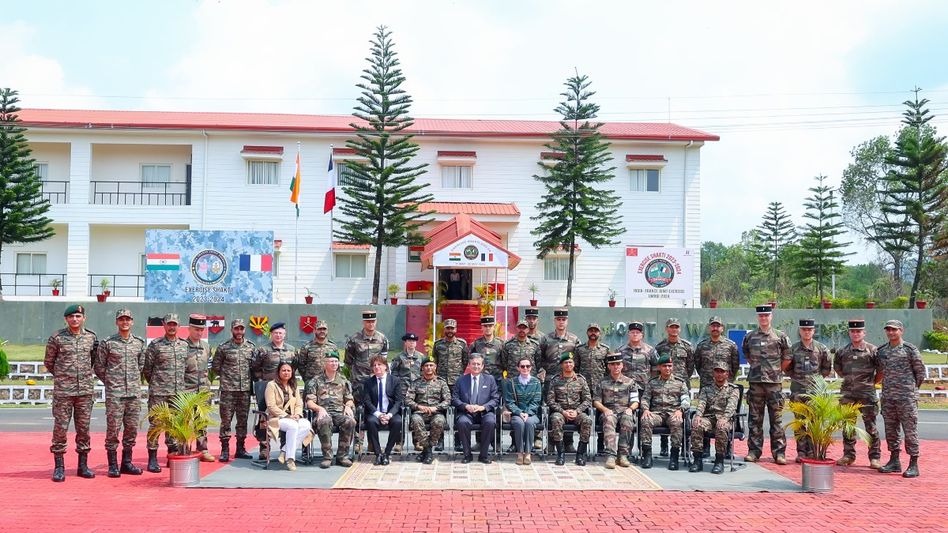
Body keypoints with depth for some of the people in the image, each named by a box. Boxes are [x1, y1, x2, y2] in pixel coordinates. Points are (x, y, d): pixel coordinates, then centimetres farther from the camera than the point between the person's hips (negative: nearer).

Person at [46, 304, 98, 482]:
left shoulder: (91, 337, 6)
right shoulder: (57, 338, -2)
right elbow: (48, 362, 8)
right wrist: (62, 376, 11)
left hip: (86, 390, 3)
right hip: (63, 391, -3)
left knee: (84, 428, 7)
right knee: (60, 428, -1)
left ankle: (83, 466, 14)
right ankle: (59, 467, 7)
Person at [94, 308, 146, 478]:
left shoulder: (139, 343, 8)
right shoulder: (107, 343, -2)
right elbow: (99, 367, 3)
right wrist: (111, 382, 6)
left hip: (134, 392, 4)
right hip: (114, 393, -4)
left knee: (132, 428, 7)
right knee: (113, 428, -3)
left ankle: (127, 463, 18)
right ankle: (113, 465, 5)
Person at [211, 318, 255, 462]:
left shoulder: (251, 347, 7)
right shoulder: (223, 347, -1)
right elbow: (215, 367, 4)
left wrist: (248, 377, 6)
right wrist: (227, 376, 3)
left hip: (245, 389, 3)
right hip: (228, 389, -3)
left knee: (243, 419, 8)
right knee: (226, 419, -3)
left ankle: (240, 449, 17)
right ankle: (225, 450, 3)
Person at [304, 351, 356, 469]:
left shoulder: (343, 380, 21)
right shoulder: (316, 381, 12)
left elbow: (349, 399, 21)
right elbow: (309, 402, 5)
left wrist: (348, 406, -2)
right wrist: (319, 408, -15)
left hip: (340, 412, 2)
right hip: (323, 413, -2)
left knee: (350, 421, -32)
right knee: (325, 421, -39)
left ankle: (342, 455, -20)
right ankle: (327, 456, -28)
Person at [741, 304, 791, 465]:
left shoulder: (780, 336, 2)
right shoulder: (749, 337, 7)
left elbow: (787, 357, 9)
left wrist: (776, 370, 8)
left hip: (775, 382, -2)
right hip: (755, 382, 2)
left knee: (776, 419, 1)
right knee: (755, 419, 4)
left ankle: (779, 452, 5)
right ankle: (754, 451, 9)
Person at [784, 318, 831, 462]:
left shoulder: (821, 348, 5)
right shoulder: (793, 348, 7)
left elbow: (827, 368, 13)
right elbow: (786, 367, 15)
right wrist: (795, 376, 4)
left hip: (815, 390, -1)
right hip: (797, 390, 1)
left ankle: (812, 452, 3)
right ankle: (801, 452, 5)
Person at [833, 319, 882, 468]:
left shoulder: (872, 350, -3)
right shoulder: (842, 352, 7)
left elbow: (881, 371, 2)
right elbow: (837, 368, 21)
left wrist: (872, 383, 6)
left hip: (867, 394, -4)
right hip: (847, 393, 4)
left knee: (871, 425, 0)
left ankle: (875, 457, 6)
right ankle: (848, 455, 17)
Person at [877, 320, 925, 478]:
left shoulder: (910, 349, -3)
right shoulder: (881, 351, 10)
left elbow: (920, 371, 2)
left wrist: (912, 388, 6)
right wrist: (887, 388, 15)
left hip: (907, 398, -5)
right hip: (887, 397, 5)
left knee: (910, 430, -3)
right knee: (891, 430, 10)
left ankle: (913, 465, 1)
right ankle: (894, 461, 19)